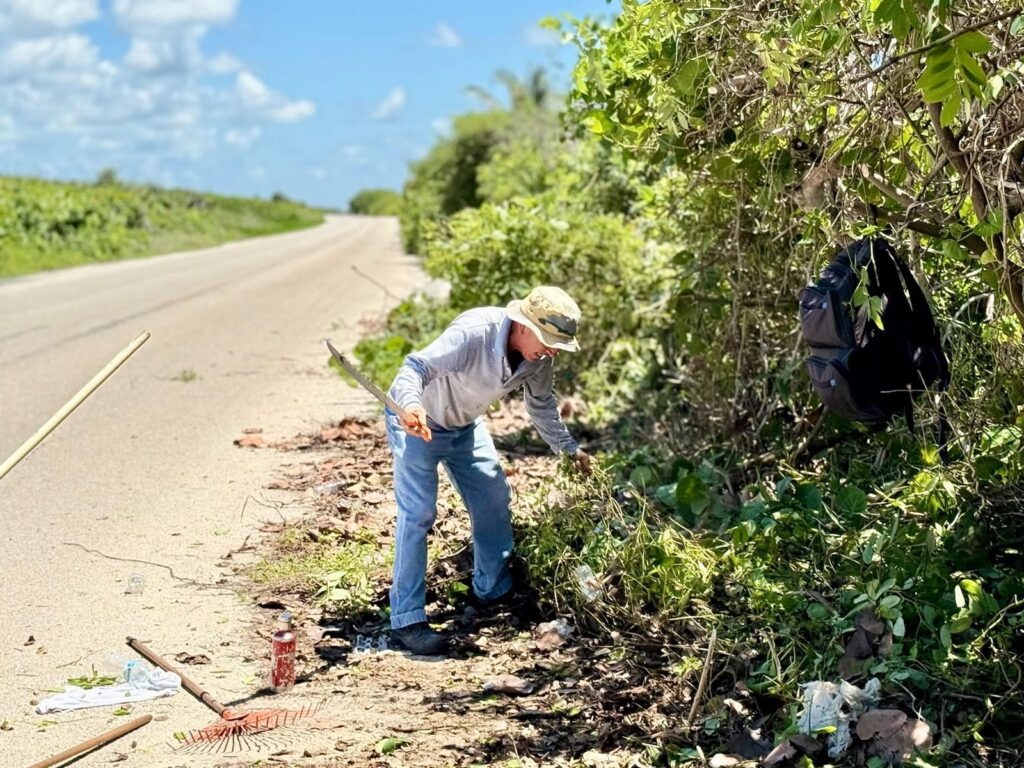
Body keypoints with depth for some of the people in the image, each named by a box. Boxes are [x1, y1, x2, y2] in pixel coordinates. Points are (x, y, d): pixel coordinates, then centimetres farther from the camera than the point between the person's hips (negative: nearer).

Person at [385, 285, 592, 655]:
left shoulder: (538, 356, -13)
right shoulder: (473, 333, -37)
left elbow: (541, 404, 7)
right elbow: (417, 366, -42)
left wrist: (568, 448, 9)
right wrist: (410, 405, -62)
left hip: (465, 426, 8)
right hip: (416, 422, -7)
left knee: (494, 499, 10)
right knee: (418, 514, -14)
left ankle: (494, 591, 29)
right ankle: (406, 620, -9)